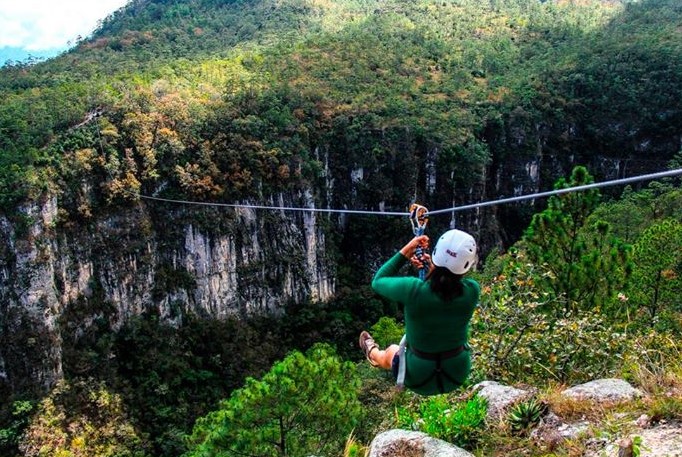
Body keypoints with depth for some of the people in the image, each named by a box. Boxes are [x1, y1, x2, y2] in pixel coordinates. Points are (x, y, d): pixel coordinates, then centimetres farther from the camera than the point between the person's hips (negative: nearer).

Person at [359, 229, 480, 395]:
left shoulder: (413, 289, -30)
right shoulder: (472, 291, -23)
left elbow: (378, 282, -8)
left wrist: (404, 252, -8)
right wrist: (433, 266, -4)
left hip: (418, 378, -1)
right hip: (458, 375, 2)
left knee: (392, 350, 34)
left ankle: (373, 354, 69)